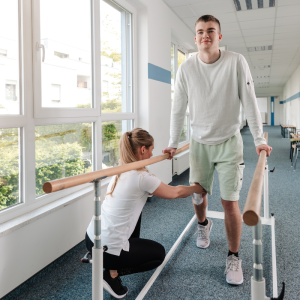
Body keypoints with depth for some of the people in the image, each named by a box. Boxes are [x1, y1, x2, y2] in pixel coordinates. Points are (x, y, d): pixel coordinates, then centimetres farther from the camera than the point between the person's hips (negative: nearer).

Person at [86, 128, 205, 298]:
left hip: (92, 237, 8)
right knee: (159, 253, 18)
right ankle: (113, 273, 4)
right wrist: (197, 189, 17)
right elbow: (175, 193, -3)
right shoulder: (142, 177, -19)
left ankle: (133, 252, 34)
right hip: (107, 249, -8)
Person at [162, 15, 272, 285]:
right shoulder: (186, 68, -5)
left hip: (229, 142, -2)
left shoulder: (236, 62, -9)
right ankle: (203, 224, 47)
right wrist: (173, 144, 3)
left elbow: (249, 102, -6)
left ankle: (234, 257, 16)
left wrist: (259, 140, -6)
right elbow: (178, 109, 0)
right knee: (198, 195, 12)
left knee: (230, 201, -5)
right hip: (199, 142, 2)